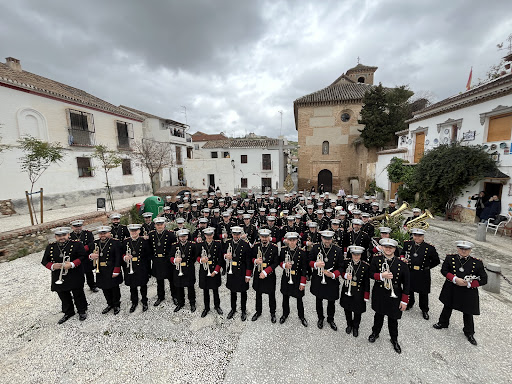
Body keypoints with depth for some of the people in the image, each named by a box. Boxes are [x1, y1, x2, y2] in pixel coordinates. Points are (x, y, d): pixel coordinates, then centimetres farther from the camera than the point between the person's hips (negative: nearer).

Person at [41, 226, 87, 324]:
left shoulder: (77, 244, -9)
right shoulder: (50, 247, 3)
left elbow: (82, 256, -11)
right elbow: (45, 261, 7)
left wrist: (72, 264, -24)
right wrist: (52, 266, -12)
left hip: (75, 277, -4)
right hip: (59, 278, 4)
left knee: (78, 295, 10)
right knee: (64, 297, 17)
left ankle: (82, 311, 30)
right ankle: (68, 313, 38)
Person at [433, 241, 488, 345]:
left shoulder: (477, 263, -11)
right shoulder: (450, 258, -9)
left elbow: (483, 280, -7)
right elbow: (444, 270, -6)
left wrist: (469, 284, -18)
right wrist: (455, 279, -20)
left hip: (468, 293, -1)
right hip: (451, 290, 1)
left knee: (468, 313, 13)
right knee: (447, 307, 19)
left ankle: (469, 333, 36)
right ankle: (443, 323, 41)